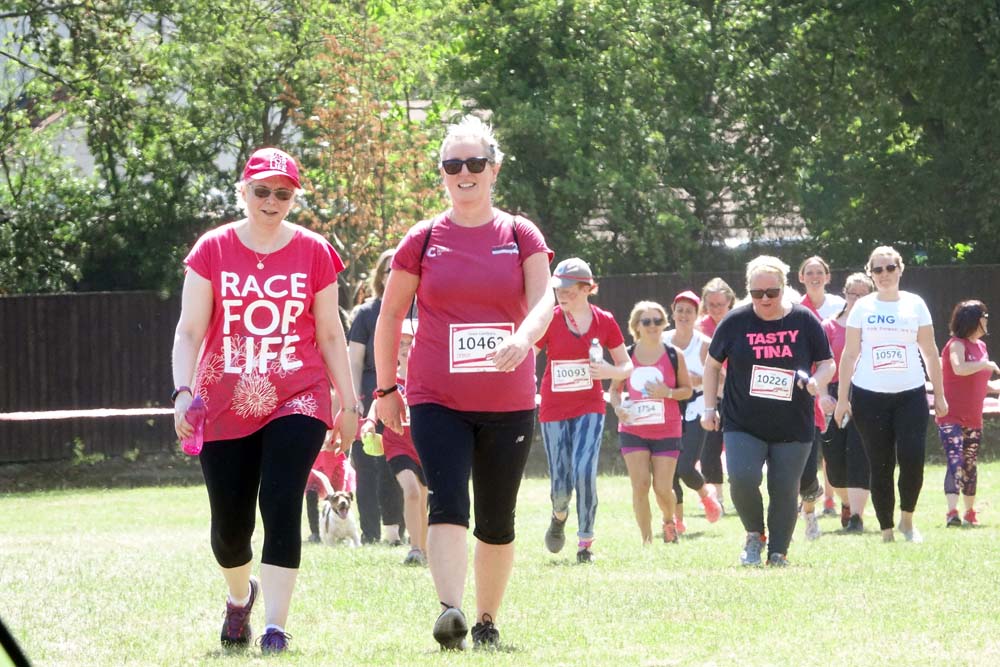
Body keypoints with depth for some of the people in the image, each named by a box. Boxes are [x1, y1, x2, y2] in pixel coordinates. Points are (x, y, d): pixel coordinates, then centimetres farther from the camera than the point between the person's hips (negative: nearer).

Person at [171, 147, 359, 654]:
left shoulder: (314, 253, 4)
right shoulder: (212, 250, 2)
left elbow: (330, 335, 10)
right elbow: (189, 330, 0)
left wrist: (349, 402, 10)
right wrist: (183, 391, -13)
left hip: (297, 402, -1)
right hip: (225, 405, 1)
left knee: (281, 507, -17)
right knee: (230, 524, 6)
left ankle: (274, 627, -15)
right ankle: (240, 596, 38)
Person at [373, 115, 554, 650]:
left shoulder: (521, 235, 4)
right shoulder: (423, 240, 4)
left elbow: (543, 299, -9)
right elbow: (390, 315, 11)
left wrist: (523, 338, -31)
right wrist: (385, 388, 9)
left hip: (508, 401, 1)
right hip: (437, 400, -1)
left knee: (496, 521, 8)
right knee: (447, 503, -20)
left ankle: (487, 621, 22)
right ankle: (450, 612, -33)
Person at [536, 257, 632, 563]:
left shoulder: (604, 322, -2)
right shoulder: (549, 320, -7)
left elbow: (626, 365, 7)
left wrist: (610, 371, -16)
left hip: (589, 408, 0)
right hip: (553, 410, 0)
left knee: (584, 471, -20)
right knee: (561, 485, -1)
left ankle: (585, 543, -7)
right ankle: (559, 516, 37)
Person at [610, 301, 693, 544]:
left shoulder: (674, 356, 0)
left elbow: (687, 390, 5)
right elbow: (615, 388, 10)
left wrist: (667, 393, -16)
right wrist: (618, 407, -11)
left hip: (666, 430, -1)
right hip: (633, 430, 1)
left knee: (663, 488, -3)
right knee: (640, 485, -8)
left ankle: (669, 521, 31)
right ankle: (646, 540, 2)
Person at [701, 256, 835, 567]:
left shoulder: (804, 321, 0)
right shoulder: (735, 322, 0)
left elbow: (827, 363, 8)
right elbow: (712, 365, 12)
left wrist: (817, 381, -14)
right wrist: (710, 408, 7)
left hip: (793, 426, 0)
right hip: (743, 425, 0)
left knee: (784, 490, 0)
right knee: (742, 479, -18)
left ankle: (778, 553, 17)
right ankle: (754, 535, 8)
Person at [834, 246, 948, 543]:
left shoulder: (914, 304, 6)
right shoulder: (863, 307, 4)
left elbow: (930, 352, 10)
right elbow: (849, 354, 4)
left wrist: (939, 395, 8)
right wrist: (842, 398, -1)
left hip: (910, 394, 0)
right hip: (870, 396, 0)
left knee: (912, 459, -13)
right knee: (881, 467, 1)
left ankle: (907, 519, 9)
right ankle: (886, 531, 10)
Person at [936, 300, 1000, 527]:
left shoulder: (981, 346, 13)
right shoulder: (956, 344, -12)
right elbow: (959, 368, -33)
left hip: (973, 419, 8)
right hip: (951, 417, -8)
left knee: (970, 466, 14)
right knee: (955, 463, -19)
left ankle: (970, 513, 24)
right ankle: (952, 512, -27)